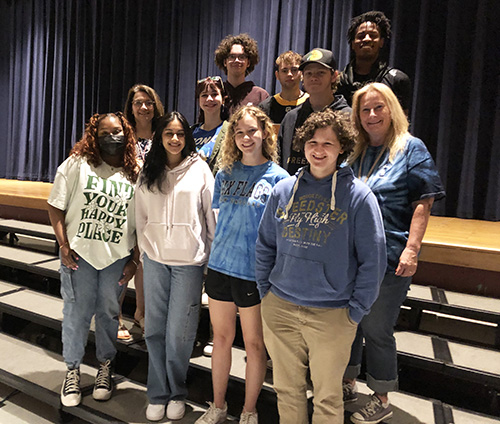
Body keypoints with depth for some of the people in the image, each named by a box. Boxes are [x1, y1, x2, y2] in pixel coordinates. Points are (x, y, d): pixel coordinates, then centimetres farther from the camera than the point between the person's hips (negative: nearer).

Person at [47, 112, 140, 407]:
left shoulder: (136, 174, 1)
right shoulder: (77, 164, -1)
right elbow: (56, 207, 0)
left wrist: (135, 259, 0)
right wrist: (64, 244, -7)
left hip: (118, 257, 1)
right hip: (79, 254, -1)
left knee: (109, 312, 12)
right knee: (77, 313, 7)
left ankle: (106, 367, 33)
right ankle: (73, 371, 29)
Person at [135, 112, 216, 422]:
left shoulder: (199, 168, -1)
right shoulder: (148, 173, 9)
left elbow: (212, 215, -1)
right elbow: (141, 217, 13)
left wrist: (213, 257, 0)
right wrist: (143, 251, 12)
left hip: (189, 260, -3)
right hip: (155, 259, 3)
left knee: (179, 333, 5)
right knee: (155, 329, 10)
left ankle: (177, 393, 28)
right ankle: (158, 394, 28)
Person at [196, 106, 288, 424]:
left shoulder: (278, 177, -6)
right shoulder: (225, 173, 6)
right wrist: (219, 248, 12)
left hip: (255, 272, -4)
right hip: (220, 266, 4)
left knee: (254, 344, 11)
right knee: (222, 338, 17)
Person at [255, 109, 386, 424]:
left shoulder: (358, 195, -7)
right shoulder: (284, 190, 3)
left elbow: (373, 258, -6)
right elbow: (265, 245, 10)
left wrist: (356, 309, -6)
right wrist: (265, 290, 7)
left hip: (332, 315, -3)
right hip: (279, 309, 3)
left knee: (327, 397, 15)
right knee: (286, 389, 19)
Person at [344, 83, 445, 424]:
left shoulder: (412, 148, -2)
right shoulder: (355, 152, 12)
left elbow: (423, 203, -9)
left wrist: (412, 249, -17)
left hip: (388, 258, -5)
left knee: (376, 330, 6)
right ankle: (348, 384, 38)